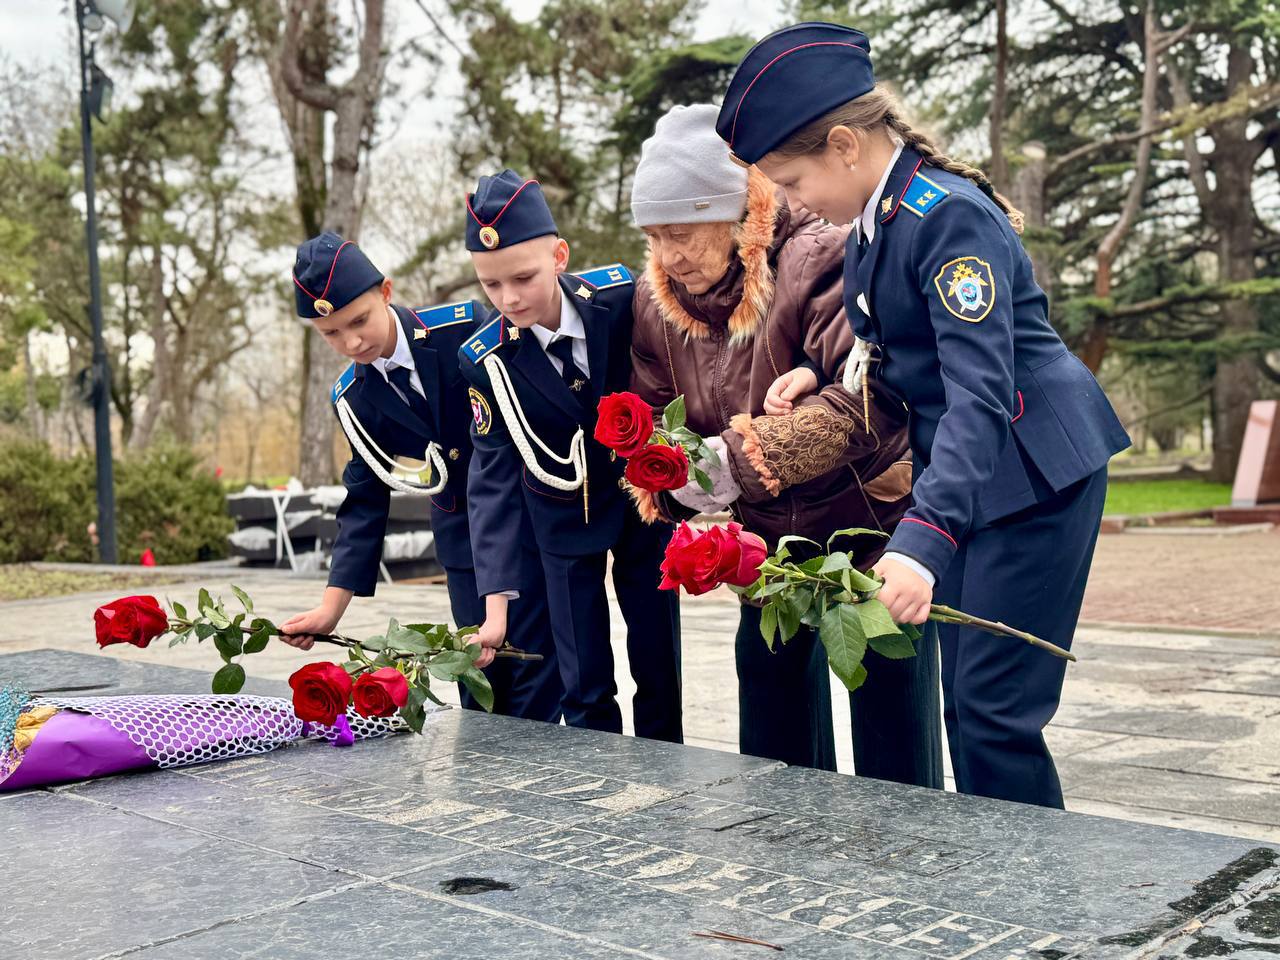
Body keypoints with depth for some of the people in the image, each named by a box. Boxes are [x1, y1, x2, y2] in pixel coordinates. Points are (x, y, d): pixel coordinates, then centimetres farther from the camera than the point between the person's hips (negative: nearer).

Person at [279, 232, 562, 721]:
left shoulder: (466, 325, -14)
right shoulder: (354, 400, 0)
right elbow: (366, 498, 4)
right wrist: (331, 607, -1)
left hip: (530, 514, -4)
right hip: (464, 535, 4)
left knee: (535, 673, -5)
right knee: (481, 674, 5)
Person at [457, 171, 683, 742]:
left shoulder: (623, 298, -20)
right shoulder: (487, 359, -18)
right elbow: (493, 479, -16)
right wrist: (495, 603, -21)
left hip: (642, 496, 1)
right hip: (565, 517, 0)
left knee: (660, 670, 6)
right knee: (585, 688, 0)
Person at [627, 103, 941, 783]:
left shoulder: (819, 261, -26)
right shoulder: (656, 299, -3)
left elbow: (873, 399, -36)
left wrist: (739, 457, -36)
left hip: (872, 522, -6)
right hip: (772, 539, 6)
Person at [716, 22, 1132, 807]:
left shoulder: (948, 214, -21)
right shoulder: (873, 220, 7)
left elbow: (980, 389, -29)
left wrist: (925, 538, -39)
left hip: (1034, 472, -9)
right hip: (966, 474, 9)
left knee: (994, 711, -8)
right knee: (963, 705, 11)